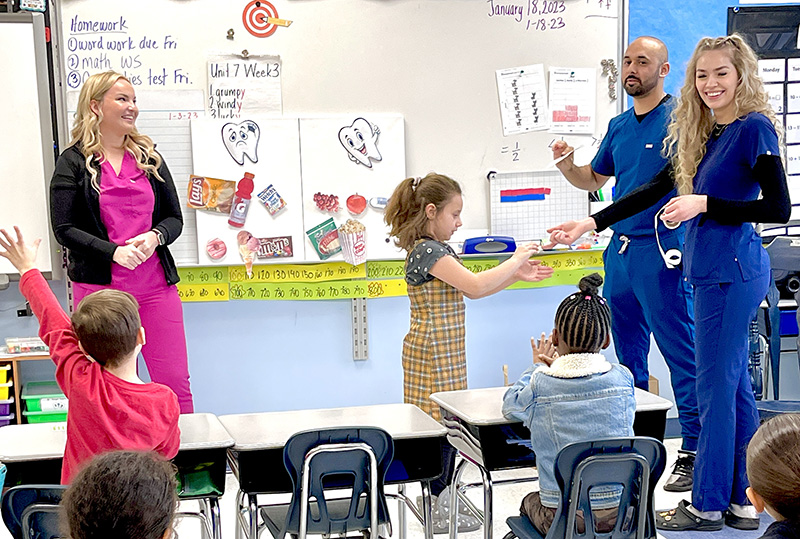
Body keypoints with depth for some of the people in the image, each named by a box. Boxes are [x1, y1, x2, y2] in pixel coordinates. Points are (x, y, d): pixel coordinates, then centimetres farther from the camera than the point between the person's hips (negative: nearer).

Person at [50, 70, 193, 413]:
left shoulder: (149, 158, 12)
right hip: (98, 287, -3)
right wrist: (114, 251, -18)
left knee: (175, 383, 1)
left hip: (155, 285, 3)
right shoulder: (73, 163, 1)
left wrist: (155, 237, -10)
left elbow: (174, 218, 13)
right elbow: (64, 229, -5)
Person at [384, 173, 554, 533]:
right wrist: (514, 261, -13)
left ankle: (440, 499, 23)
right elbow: (474, 287, -25)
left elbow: (471, 288, 16)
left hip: (443, 353, 10)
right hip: (434, 353, -10)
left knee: (444, 423, 14)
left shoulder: (437, 249, 15)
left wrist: (518, 274, 8)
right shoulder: (427, 251, -18)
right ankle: (436, 512, 5)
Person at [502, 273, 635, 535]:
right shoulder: (622, 378, -8)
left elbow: (510, 405, 7)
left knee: (529, 503, 31)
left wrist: (536, 367, 22)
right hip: (622, 514, 2)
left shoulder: (540, 385, -14)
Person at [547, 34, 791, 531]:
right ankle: (743, 501, 21)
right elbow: (656, 190, 18)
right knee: (736, 386, 12)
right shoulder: (701, 133, 15)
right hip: (716, 271, 9)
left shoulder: (754, 128, -10)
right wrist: (591, 223, 15)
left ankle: (708, 505, 10)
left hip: (731, 272, -9)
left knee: (716, 387, -1)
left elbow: (779, 209, -14)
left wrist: (704, 204, -18)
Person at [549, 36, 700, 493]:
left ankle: (695, 453, 2)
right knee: (628, 353, 14)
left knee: (681, 353, -4)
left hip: (662, 249, -8)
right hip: (621, 249, 8)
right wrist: (567, 166, 6)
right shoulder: (619, 126, 16)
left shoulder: (678, 118, -6)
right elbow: (594, 180, 26)